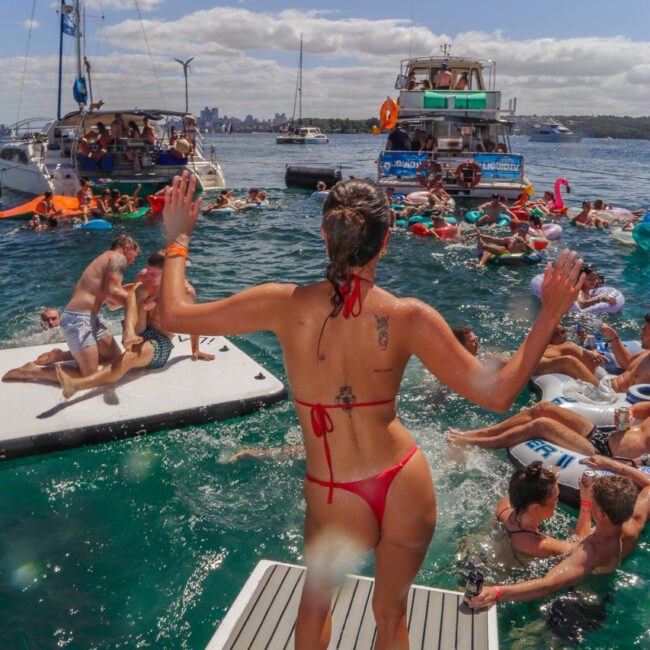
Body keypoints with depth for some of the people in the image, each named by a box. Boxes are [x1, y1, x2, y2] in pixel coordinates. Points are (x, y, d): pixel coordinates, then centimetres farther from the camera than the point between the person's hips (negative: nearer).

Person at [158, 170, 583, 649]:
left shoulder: (286, 305, -16)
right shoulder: (408, 318, -18)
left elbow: (172, 314, -9)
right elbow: (497, 395, -14)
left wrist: (177, 241, 6)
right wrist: (549, 316, -7)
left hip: (334, 502, 0)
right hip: (407, 489, 1)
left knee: (315, 599, 34)